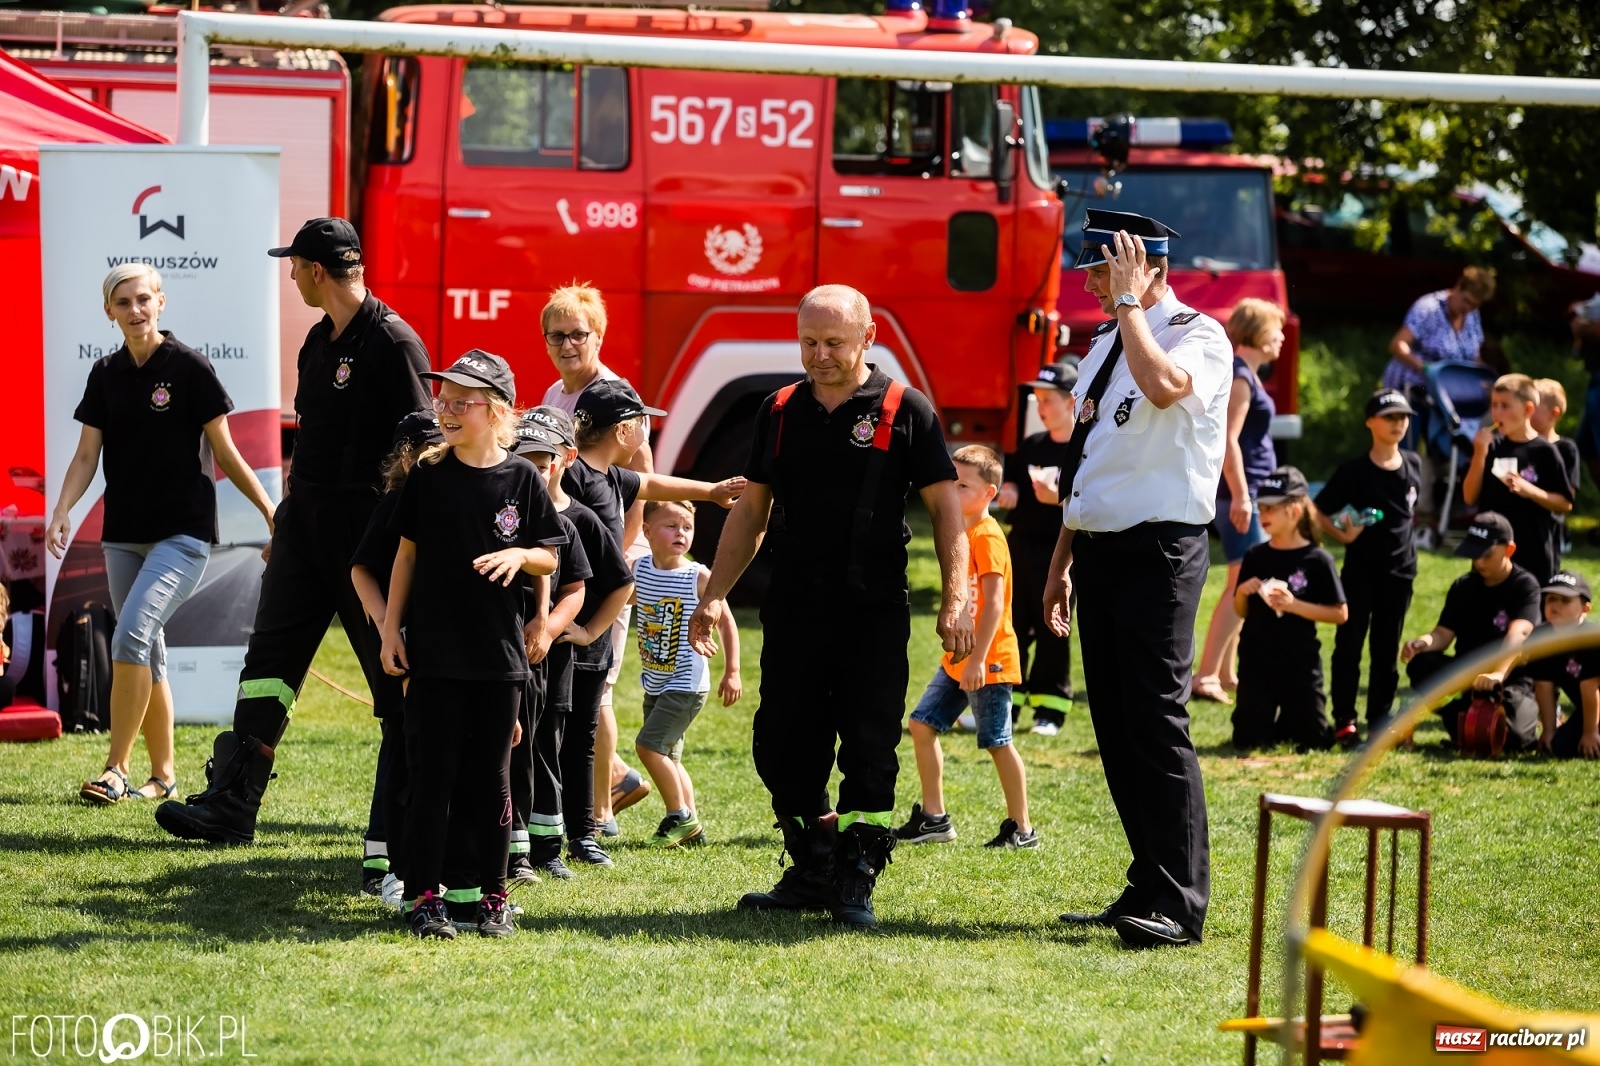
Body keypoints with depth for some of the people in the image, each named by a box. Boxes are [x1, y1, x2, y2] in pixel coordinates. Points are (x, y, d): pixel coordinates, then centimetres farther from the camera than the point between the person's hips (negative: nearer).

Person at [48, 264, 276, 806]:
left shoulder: (189, 367, -6)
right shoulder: (106, 374, 8)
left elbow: (224, 452, -1)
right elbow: (87, 455, 6)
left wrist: (270, 511, -2)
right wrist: (62, 512, -10)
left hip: (183, 533, -6)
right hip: (124, 534, 6)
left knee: (132, 635, -20)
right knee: (148, 656, 9)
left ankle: (117, 769, -18)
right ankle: (163, 774, 18)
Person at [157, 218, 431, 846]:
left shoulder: (393, 343, -13)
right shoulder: (320, 341, 14)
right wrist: (288, 523, 20)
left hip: (366, 526, -8)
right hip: (306, 520, 8)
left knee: (392, 670, 1)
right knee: (270, 655, 1)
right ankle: (233, 805, -1)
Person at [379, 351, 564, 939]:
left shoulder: (522, 478, -1)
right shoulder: (428, 474, 1)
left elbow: (551, 560, 5)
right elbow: (408, 553, 6)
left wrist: (521, 555, -16)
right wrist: (390, 627, 2)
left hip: (500, 652, 0)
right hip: (434, 649, 0)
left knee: (492, 779, 7)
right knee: (433, 776, 0)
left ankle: (494, 897, 15)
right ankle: (423, 897, 5)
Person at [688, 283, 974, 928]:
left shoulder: (905, 411, -1)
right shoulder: (779, 412, 11)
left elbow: (945, 508, -2)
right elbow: (750, 511, 15)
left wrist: (955, 597, -12)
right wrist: (713, 596, 10)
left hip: (874, 613, -4)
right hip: (793, 610, 4)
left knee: (869, 749, -5)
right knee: (781, 747, 5)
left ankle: (856, 886, 4)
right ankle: (814, 871, 19)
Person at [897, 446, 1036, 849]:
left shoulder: (987, 536, -15)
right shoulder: (962, 531, 12)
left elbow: (993, 602, -22)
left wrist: (978, 659, -25)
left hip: (988, 663, -9)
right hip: (957, 659, 9)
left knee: (997, 743, -2)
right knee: (922, 724, 7)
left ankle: (1021, 828, 8)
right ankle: (933, 817, 13)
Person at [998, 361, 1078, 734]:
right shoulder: (1031, 446, 12)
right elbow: (1010, 478, 19)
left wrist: (1060, 498, -24)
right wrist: (1008, 491, -3)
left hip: (1061, 552, -6)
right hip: (1019, 545, 6)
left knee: (1052, 629, 0)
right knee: (1009, 625, 7)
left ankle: (1050, 709, 6)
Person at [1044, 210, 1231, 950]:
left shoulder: (1197, 336, -8)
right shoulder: (1105, 345, 17)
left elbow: (1163, 386, -32)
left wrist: (1129, 301, -20)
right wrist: (1060, 564, 22)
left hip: (1159, 550, -8)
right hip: (1100, 549, 8)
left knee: (1156, 721, -11)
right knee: (1114, 728, 9)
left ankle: (1179, 905, -9)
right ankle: (1147, 889, 17)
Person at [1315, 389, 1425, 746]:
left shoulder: (1413, 465, 4)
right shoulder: (1353, 470, -9)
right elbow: (1318, 513, -5)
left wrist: (1402, 539, 11)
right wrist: (1343, 535, -18)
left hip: (1400, 569, 4)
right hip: (1359, 569, -4)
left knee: (1387, 650, 10)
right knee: (1349, 646, -3)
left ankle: (1379, 722, 17)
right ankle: (1344, 723, 0)